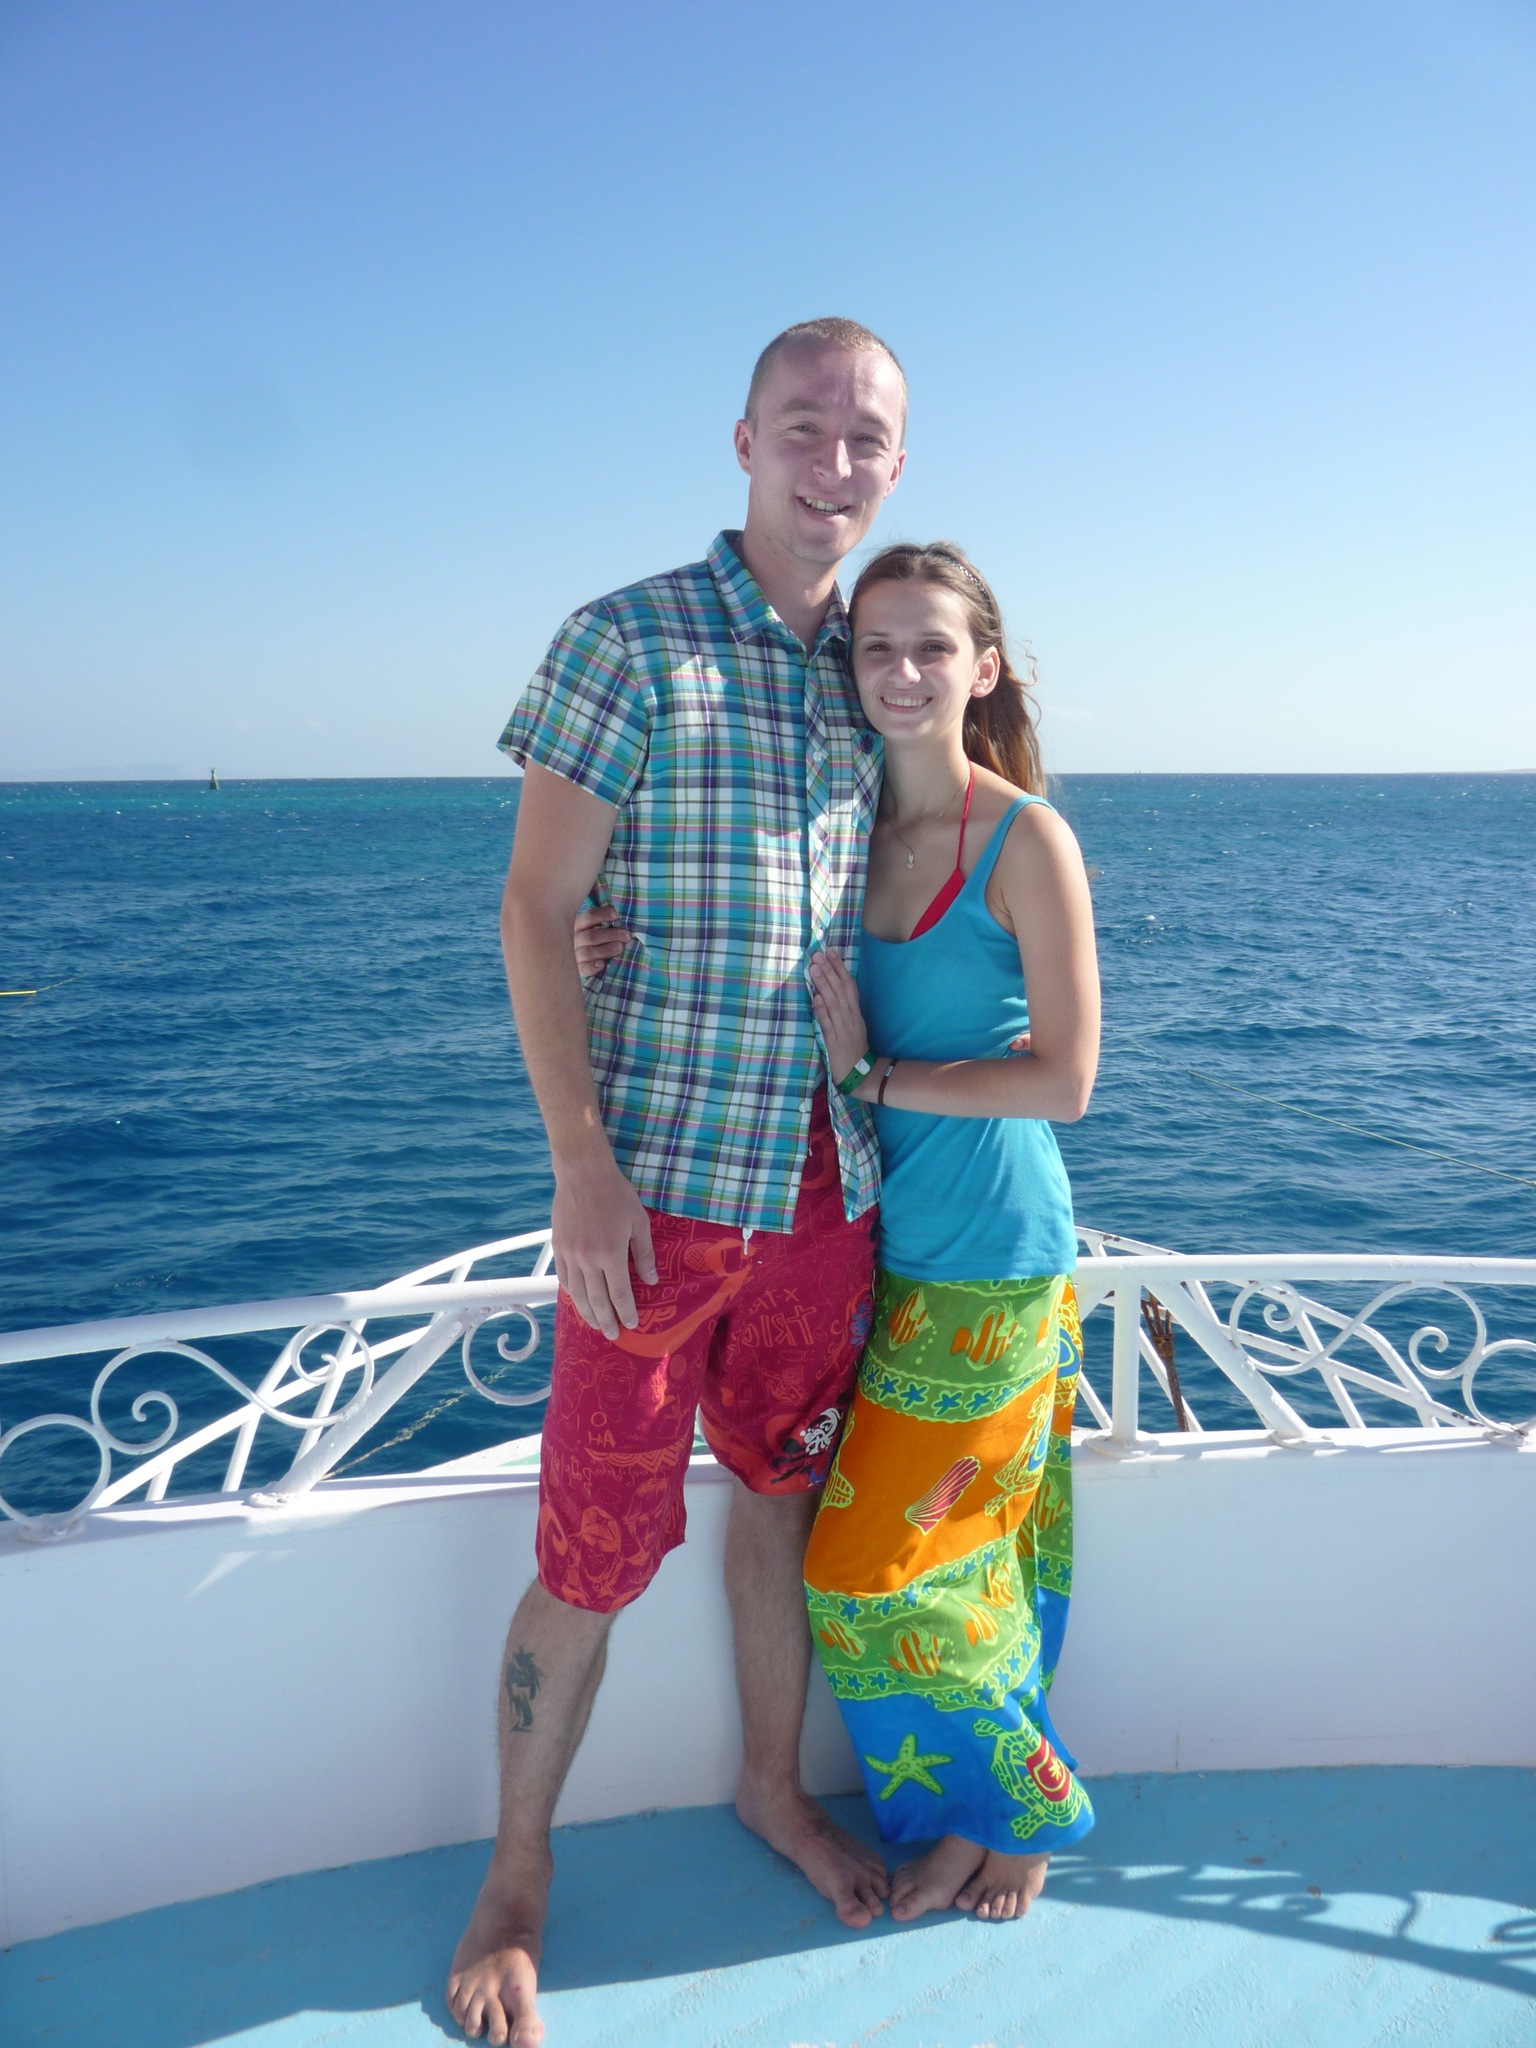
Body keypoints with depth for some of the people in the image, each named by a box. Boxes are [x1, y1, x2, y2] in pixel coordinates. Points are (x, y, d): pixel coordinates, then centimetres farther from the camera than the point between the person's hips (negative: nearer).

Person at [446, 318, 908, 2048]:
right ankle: (516, 1872, 27)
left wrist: (889, 1123, 12)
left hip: (828, 1182, 5)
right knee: (595, 1557, 3)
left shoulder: (868, 674, 11)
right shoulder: (630, 642, -6)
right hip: (661, 1183, -5)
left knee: (784, 1495, 19)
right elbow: (535, 907, -9)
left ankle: (773, 1787, 41)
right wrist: (582, 1163, -15)